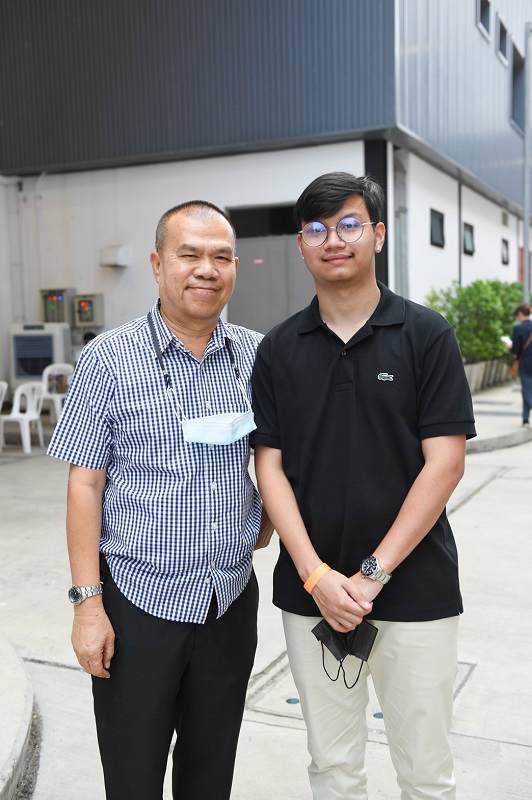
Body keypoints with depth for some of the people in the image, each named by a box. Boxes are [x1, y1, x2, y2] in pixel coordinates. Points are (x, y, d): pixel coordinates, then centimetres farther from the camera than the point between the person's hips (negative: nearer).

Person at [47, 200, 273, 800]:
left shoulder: (259, 356, 2)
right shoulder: (109, 359, -8)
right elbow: (85, 485, -8)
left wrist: (266, 524, 5)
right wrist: (88, 602, -10)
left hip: (231, 601, 3)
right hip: (138, 604, -3)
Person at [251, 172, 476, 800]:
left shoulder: (427, 336, -3)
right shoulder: (278, 349, 4)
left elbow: (444, 463, -9)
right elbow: (269, 467, 1)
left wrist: (372, 573, -13)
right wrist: (316, 574, -11)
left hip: (415, 588, -2)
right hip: (312, 591, 2)